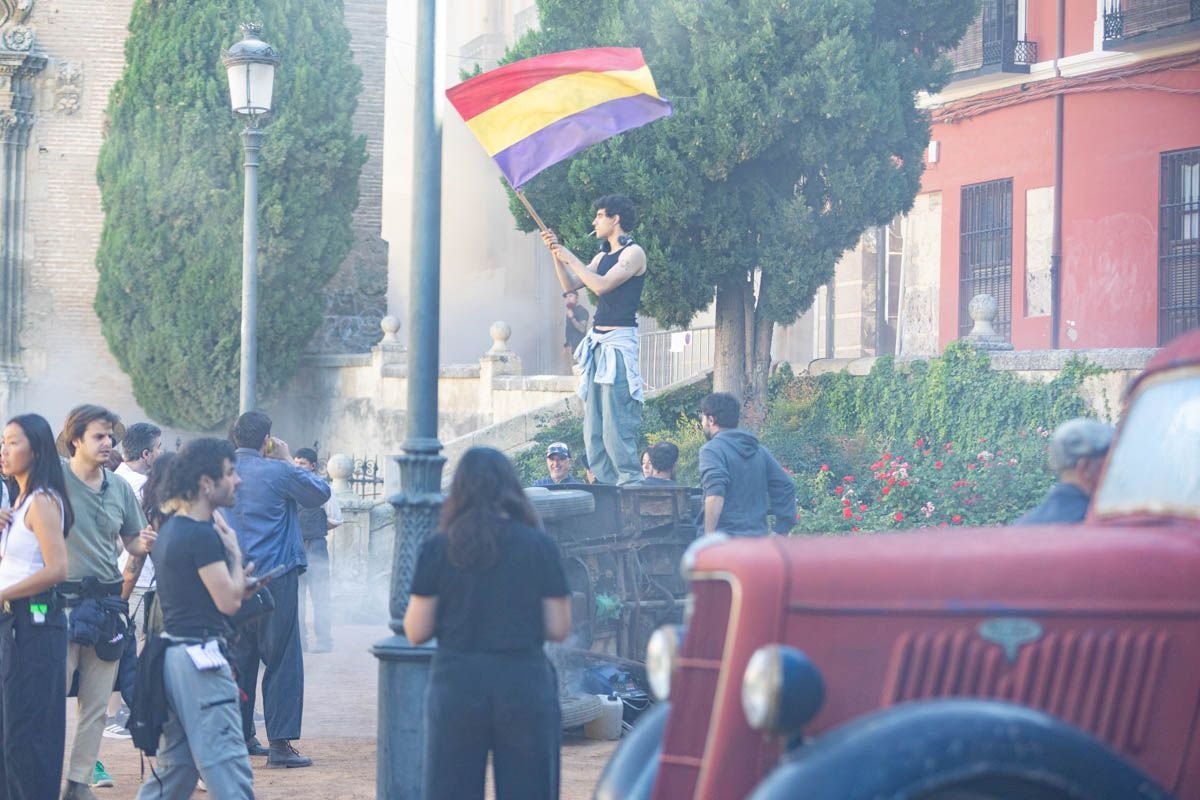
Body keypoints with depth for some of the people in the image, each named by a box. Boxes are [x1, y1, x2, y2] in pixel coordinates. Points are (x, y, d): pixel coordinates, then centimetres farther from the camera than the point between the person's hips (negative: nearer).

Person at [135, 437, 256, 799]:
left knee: (174, 769, 15)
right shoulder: (203, 536, -16)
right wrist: (234, 552, -3)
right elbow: (228, 602, -17)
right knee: (228, 770, -10)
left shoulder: (170, 530, 15)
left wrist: (239, 587, 15)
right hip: (200, 657, -10)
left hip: (173, 652, 10)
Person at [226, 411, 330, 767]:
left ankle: (240, 737, 19)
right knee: (282, 660, -2)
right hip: (275, 578, -6)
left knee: (239, 658, 15)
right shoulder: (278, 472, -10)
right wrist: (289, 461, 11)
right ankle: (280, 743, -6)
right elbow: (320, 492, 3)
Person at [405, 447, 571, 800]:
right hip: (525, 686, 0)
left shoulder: (439, 547, -1)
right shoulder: (540, 545, -1)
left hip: (456, 683, 0)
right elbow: (558, 628, 1)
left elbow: (416, 632, 0)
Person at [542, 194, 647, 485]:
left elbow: (602, 285, -17)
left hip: (619, 341, -9)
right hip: (597, 341, 9)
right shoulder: (603, 256, 19)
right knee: (593, 420, 5)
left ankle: (630, 481, -13)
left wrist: (570, 258, -8)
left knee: (616, 418, -14)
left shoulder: (633, 253, -6)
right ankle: (605, 484, 7)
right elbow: (570, 284, 18)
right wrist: (556, 253, 8)